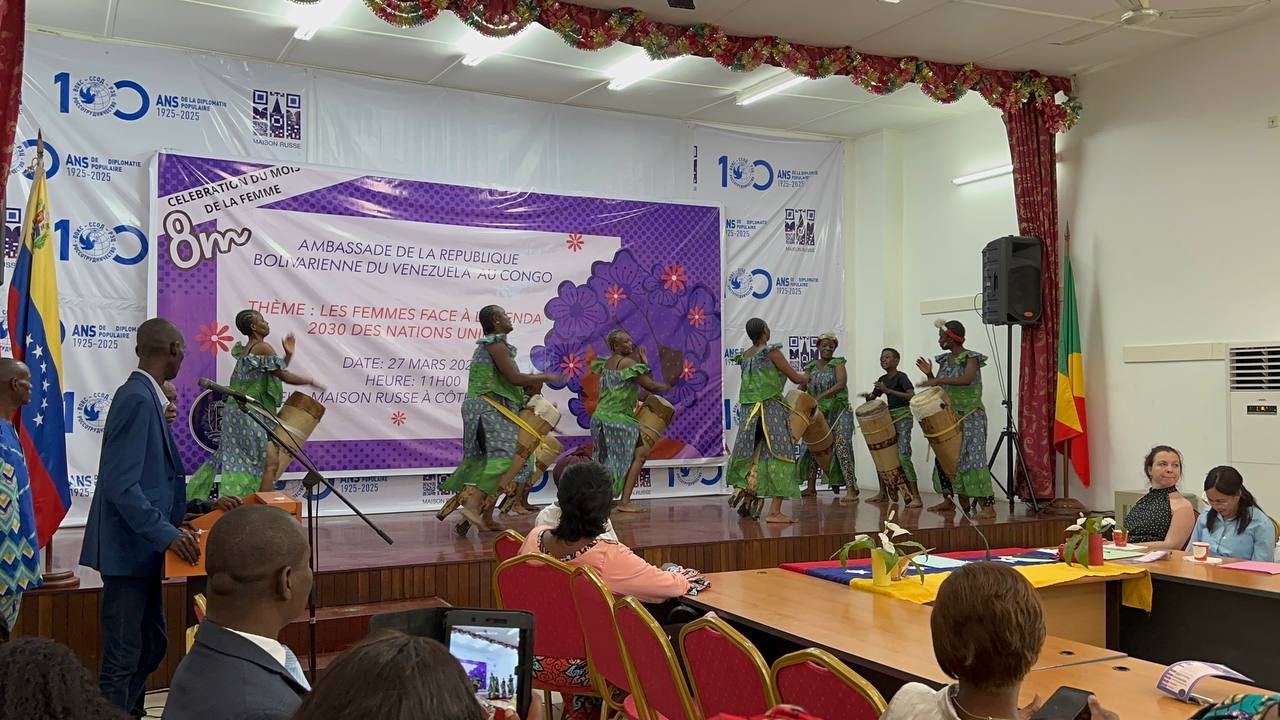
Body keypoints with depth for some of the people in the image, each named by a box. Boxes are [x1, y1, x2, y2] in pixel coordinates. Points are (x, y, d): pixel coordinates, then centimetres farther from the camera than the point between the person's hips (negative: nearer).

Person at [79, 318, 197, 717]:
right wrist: (166, 534, -25)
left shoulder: (144, 396, 10)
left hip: (144, 548, 10)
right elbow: (121, 485, -24)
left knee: (152, 644, 19)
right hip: (129, 549, -10)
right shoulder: (137, 399, -18)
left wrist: (188, 513, 17)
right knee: (123, 656, -2)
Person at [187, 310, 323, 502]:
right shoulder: (262, 347, -12)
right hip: (249, 416, -10)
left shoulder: (245, 350, 17)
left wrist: (288, 355, 10)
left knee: (237, 460, 18)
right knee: (271, 461, -9)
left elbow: (275, 373, 18)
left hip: (236, 412, 10)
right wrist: (310, 381, 1)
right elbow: (284, 376, -13)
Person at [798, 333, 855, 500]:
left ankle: (852, 489, -21)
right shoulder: (810, 367, 9)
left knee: (841, 445, -18)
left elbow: (841, 384, -17)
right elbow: (802, 388, 5)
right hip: (818, 413, 5)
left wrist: (820, 397, -25)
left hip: (838, 410, -5)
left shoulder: (838, 363, -2)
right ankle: (811, 487, 20)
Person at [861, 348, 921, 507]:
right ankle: (883, 493, 22)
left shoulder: (901, 377, -8)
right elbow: (872, 398, 19)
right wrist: (868, 396, -6)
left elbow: (912, 396, -22)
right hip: (889, 417, 8)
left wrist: (888, 390, -23)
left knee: (903, 455, -19)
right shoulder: (882, 379, 13)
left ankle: (916, 497, -20)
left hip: (903, 417, -8)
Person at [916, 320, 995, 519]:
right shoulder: (945, 360, 11)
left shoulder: (971, 358, -11)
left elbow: (967, 379, -31)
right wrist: (929, 375, -2)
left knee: (972, 458, -15)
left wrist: (938, 380, -35)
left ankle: (988, 506, -17)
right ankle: (948, 499, 24)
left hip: (970, 417, -8)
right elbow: (938, 387, 16)